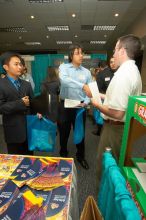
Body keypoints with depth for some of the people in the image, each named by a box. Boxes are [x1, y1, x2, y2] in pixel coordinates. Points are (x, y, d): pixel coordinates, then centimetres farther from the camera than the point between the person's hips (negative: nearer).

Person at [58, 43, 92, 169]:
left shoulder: (87, 72, 5)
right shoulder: (63, 67, -3)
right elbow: (64, 80, -26)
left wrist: (86, 102, -16)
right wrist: (82, 86, -38)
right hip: (65, 105, -1)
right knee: (64, 132, 13)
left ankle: (80, 156, 36)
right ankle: (63, 155, 38)